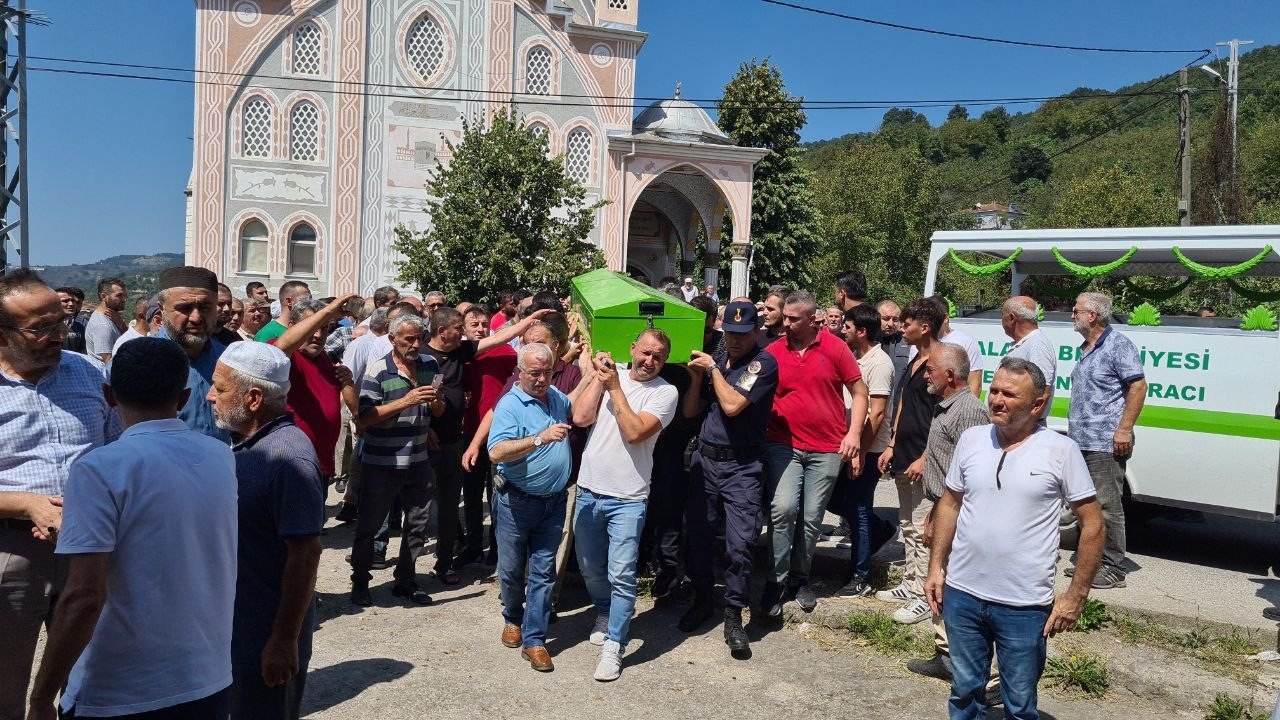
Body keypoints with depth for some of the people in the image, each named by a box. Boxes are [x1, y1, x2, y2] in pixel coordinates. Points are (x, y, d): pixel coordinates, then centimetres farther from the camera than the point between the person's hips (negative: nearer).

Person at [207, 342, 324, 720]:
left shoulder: (289, 458, -24)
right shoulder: (248, 445, 7)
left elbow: (304, 554, -25)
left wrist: (285, 641, -23)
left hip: (268, 639, -9)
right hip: (237, 628, 9)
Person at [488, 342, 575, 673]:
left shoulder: (557, 397, 6)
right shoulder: (510, 404, -16)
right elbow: (496, 452, -30)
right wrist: (541, 438, -38)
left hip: (554, 501, 4)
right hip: (517, 501, -4)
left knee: (543, 572, 6)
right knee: (511, 570, 13)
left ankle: (534, 640, 14)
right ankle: (513, 619, 40)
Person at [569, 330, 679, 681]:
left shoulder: (665, 392, -6)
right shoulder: (610, 374, 4)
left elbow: (635, 432, -18)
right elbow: (580, 417, -6)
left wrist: (614, 387, -13)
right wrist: (599, 377, -8)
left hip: (627, 498, -4)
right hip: (589, 490, 4)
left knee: (621, 574, -6)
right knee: (590, 567, 18)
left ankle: (613, 646, 6)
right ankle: (607, 614, 43)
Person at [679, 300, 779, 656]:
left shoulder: (763, 363, -8)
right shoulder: (715, 360, 10)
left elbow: (732, 406, -19)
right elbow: (690, 411, 11)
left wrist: (713, 368, -8)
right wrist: (696, 377, -5)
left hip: (742, 467, -5)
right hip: (704, 458, 5)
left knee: (739, 544, -8)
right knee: (699, 534, 10)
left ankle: (733, 617, 6)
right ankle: (702, 600, 29)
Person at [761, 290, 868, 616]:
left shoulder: (835, 347, -2)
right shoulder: (773, 352, 1)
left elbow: (859, 393, 4)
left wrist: (853, 434, -7)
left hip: (827, 449, 0)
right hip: (784, 445, 0)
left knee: (811, 518, 7)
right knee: (783, 508, -16)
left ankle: (799, 577, 25)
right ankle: (777, 578, 0)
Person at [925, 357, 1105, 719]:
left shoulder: (1061, 450, -9)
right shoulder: (971, 439, 1)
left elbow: (1092, 524, -5)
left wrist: (1076, 595, -7)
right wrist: (936, 567, 6)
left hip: (1025, 606, -3)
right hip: (962, 595, 3)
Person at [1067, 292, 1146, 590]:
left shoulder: (1118, 346, -9)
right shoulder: (1086, 349, 18)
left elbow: (1138, 386, -15)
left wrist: (1124, 430, -20)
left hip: (1105, 444, -10)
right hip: (1081, 441, 10)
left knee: (1107, 506, -6)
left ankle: (1113, 570, 1)